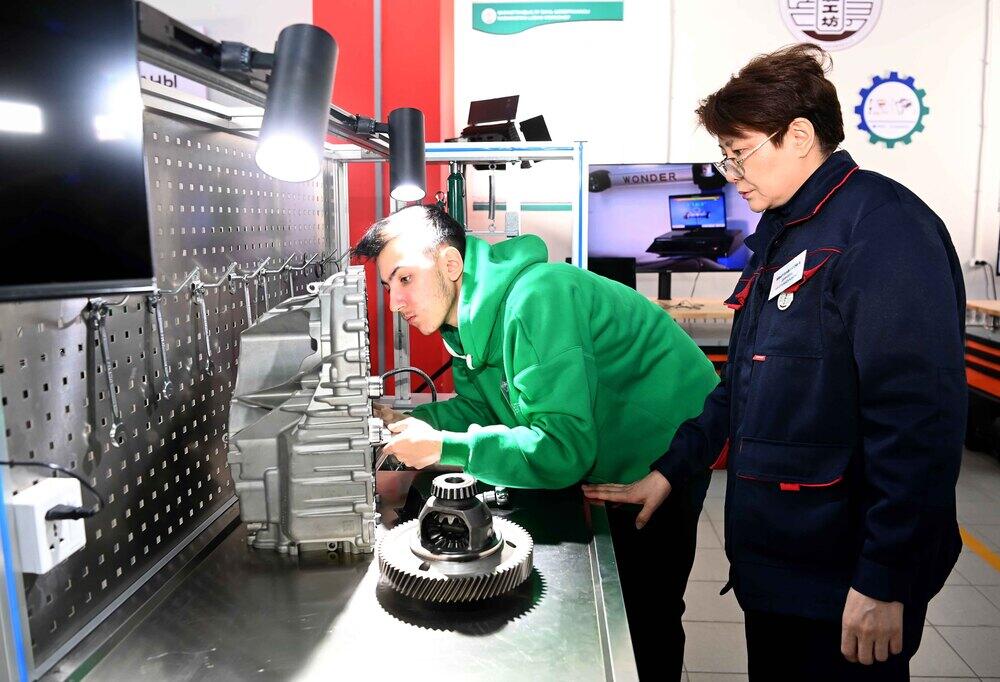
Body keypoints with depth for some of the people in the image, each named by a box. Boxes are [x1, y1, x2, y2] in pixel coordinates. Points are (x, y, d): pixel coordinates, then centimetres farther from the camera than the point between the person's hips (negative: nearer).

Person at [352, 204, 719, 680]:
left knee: (645, 613, 3)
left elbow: (563, 449, -36)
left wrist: (442, 447, -32)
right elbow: (478, 406, 5)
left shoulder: (535, 300, -33)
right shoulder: (472, 318, -3)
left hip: (665, 447, -8)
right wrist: (401, 422, -10)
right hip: (606, 458, 9)